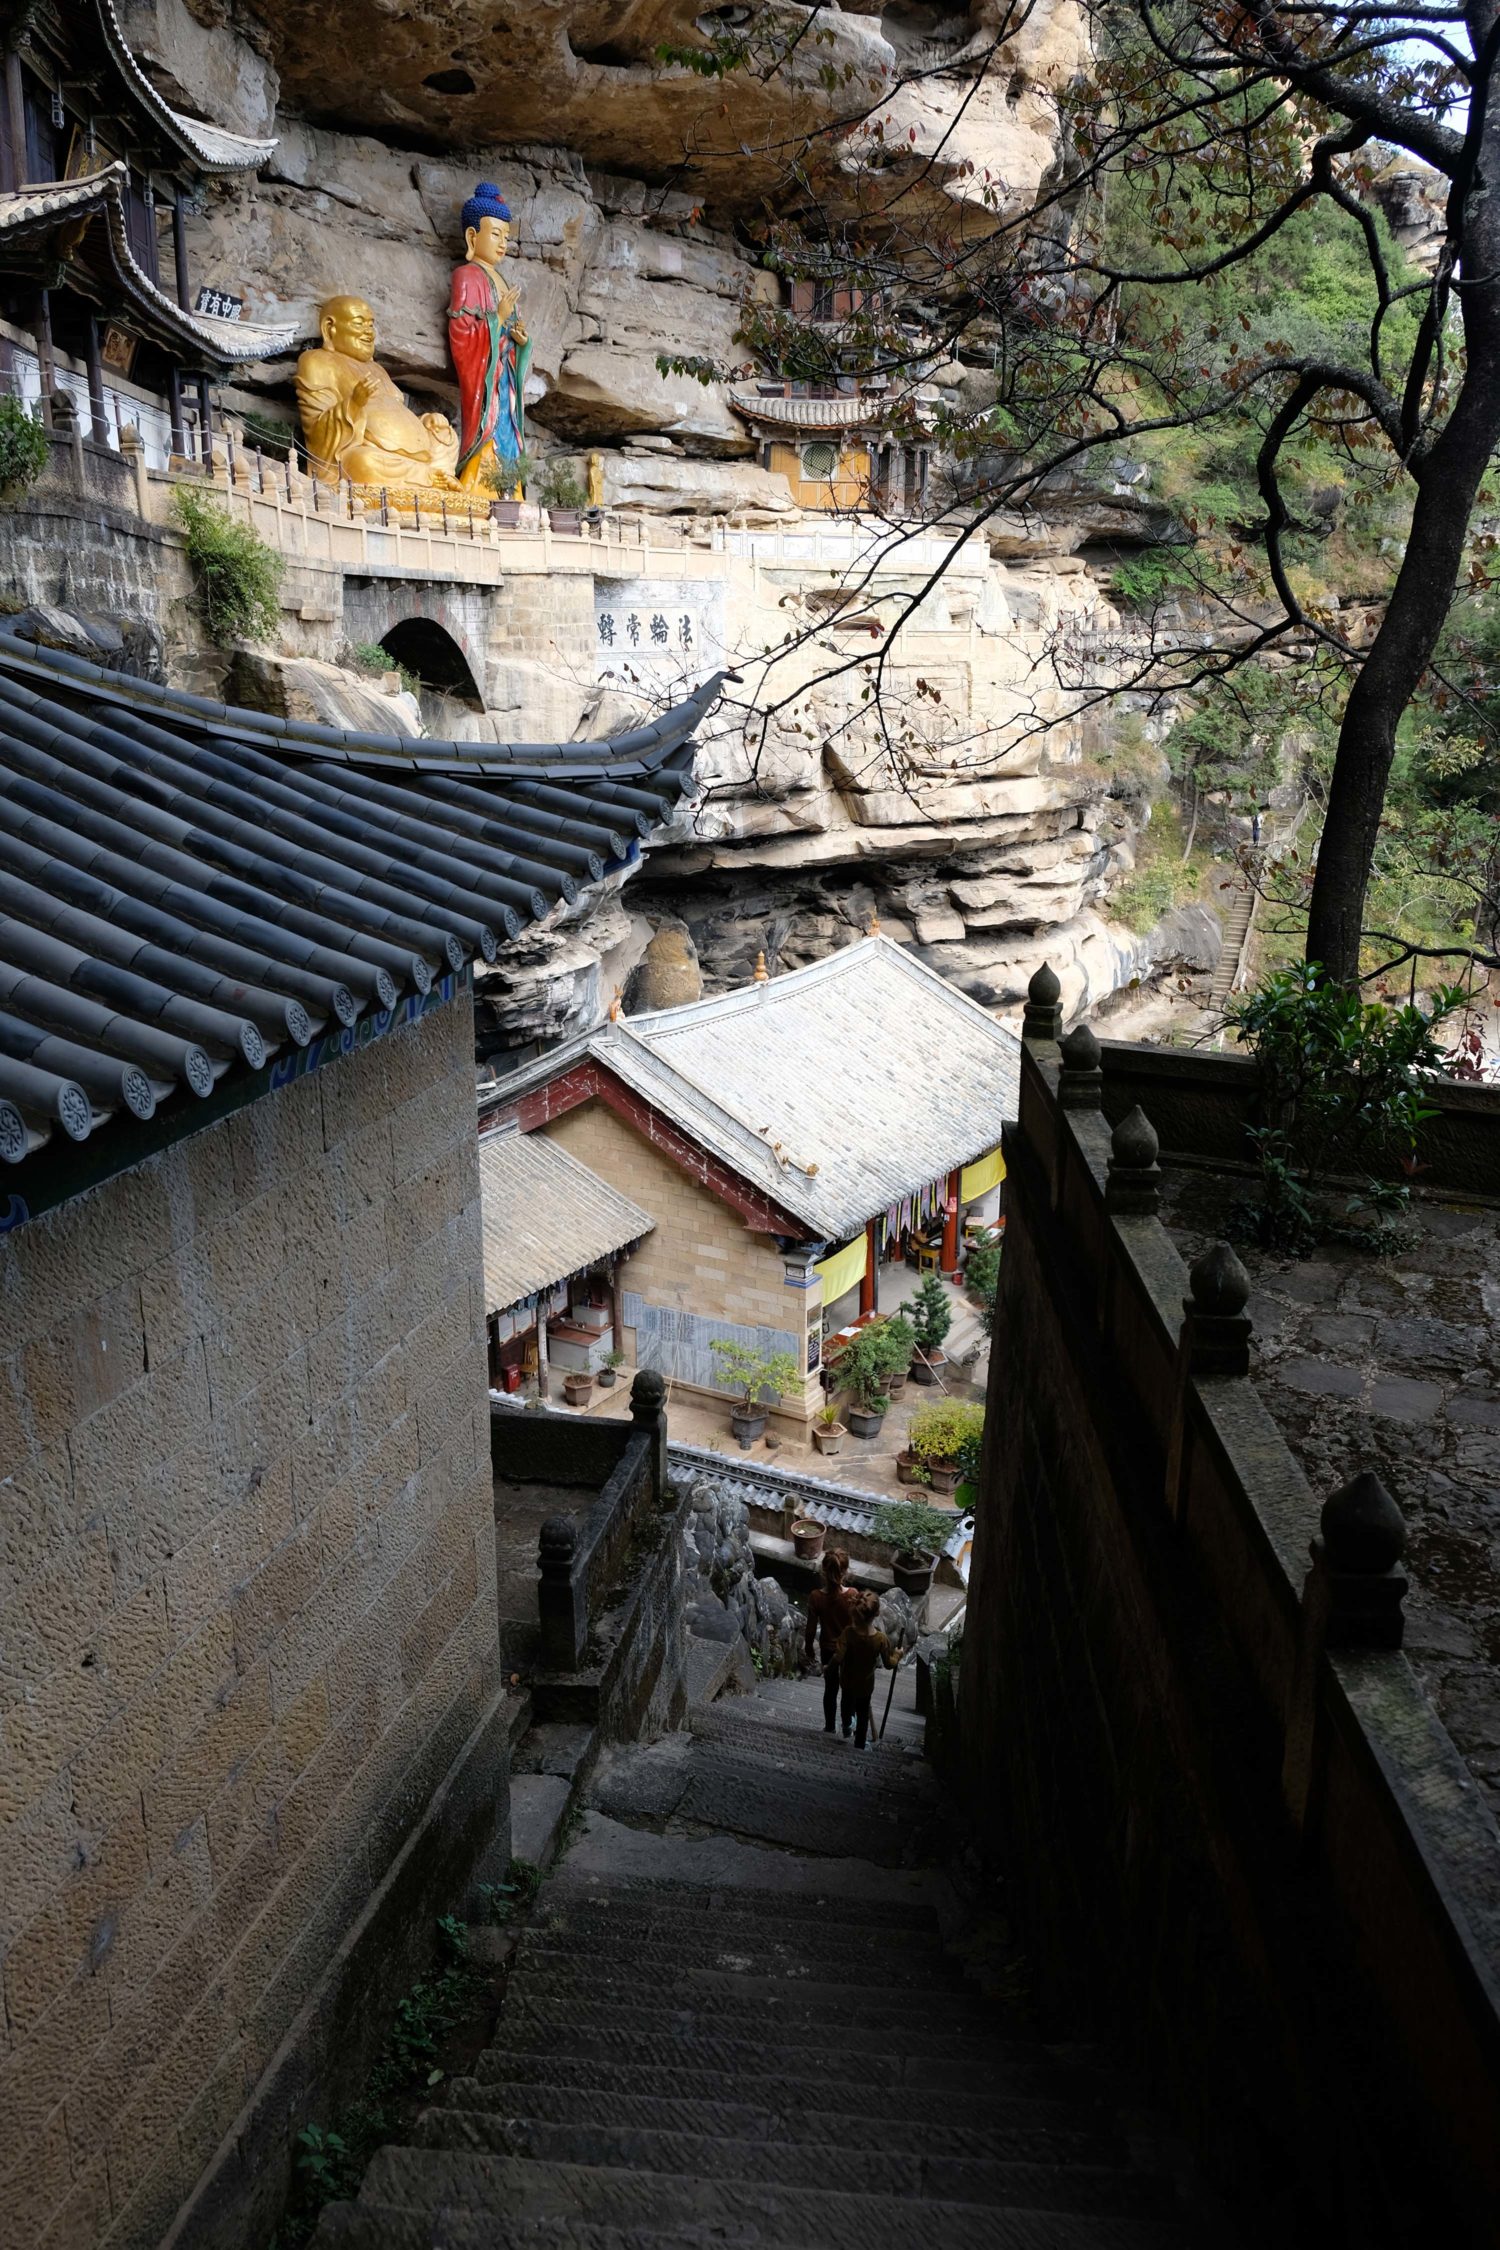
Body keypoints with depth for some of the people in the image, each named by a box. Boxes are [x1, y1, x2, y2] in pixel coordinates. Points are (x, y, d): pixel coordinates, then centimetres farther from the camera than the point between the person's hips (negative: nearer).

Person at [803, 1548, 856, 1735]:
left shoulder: (815, 1597, -22)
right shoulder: (853, 1596, -25)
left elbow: (811, 1628, -11)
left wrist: (808, 1650, 5)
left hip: (828, 1649, 1)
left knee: (830, 1688, 22)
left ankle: (829, 1727, 38)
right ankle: (847, 1725, 40)